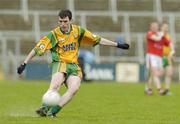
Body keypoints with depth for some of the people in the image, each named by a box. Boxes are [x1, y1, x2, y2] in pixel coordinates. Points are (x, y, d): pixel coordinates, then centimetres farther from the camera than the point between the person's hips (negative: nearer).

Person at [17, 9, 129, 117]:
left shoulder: (78, 31, 7)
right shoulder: (54, 34, -3)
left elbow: (97, 40, 15)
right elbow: (37, 49, -3)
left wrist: (118, 45, 16)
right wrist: (24, 64, -8)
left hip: (73, 66, 3)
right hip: (60, 63, -3)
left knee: (74, 88, -27)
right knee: (56, 85, -34)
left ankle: (52, 111, -29)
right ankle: (44, 108, -39)